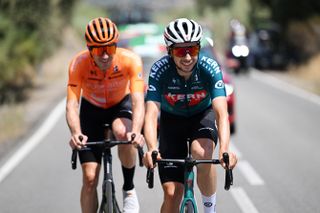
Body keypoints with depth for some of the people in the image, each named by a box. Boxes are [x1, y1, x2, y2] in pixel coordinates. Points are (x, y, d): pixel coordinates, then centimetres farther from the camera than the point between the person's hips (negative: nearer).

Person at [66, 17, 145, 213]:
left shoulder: (131, 60, -31)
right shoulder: (79, 63, -29)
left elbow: (138, 101, -38)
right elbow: (72, 104, -34)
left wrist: (136, 132, -56)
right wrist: (76, 134, -53)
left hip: (121, 105, -1)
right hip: (92, 109, 1)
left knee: (123, 133, -36)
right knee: (90, 177, -7)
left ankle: (129, 189, -13)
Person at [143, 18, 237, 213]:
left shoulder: (210, 68, -29)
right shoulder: (160, 70, -28)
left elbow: (222, 113, -38)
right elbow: (151, 114, -36)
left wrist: (224, 150, -55)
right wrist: (151, 149, -54)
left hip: (202, 116, -1)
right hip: (171, 120, 1)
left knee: (202, 153, -34)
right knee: (172, 193, -8)